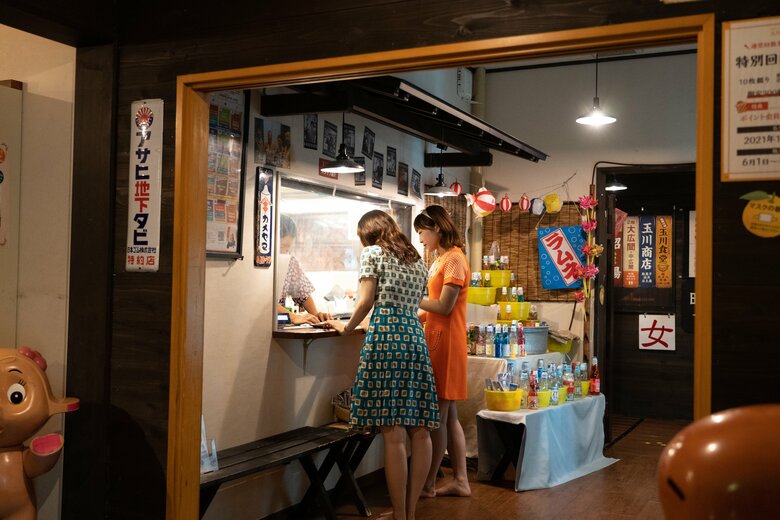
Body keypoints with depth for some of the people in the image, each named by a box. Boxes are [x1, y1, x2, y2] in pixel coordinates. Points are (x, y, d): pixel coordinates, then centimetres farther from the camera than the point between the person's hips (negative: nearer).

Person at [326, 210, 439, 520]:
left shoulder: (372, 253, 5)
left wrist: (347, 328, 13)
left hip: (386, 336, -6)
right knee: (420, 430, 4)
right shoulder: (417, 259, 23)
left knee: (393, 432, -7)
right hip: (415, 336, 7)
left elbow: (367, 302, -2)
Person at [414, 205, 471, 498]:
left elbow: (444, 306, -17)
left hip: (445, 342, -10)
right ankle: (460, 480, 18)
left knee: (438, 415, -2)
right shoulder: (441, 259, 18)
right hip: (436, 339, 10)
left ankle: (428, 484, 6)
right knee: (447, 414, 11)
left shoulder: (454, 258, -10)